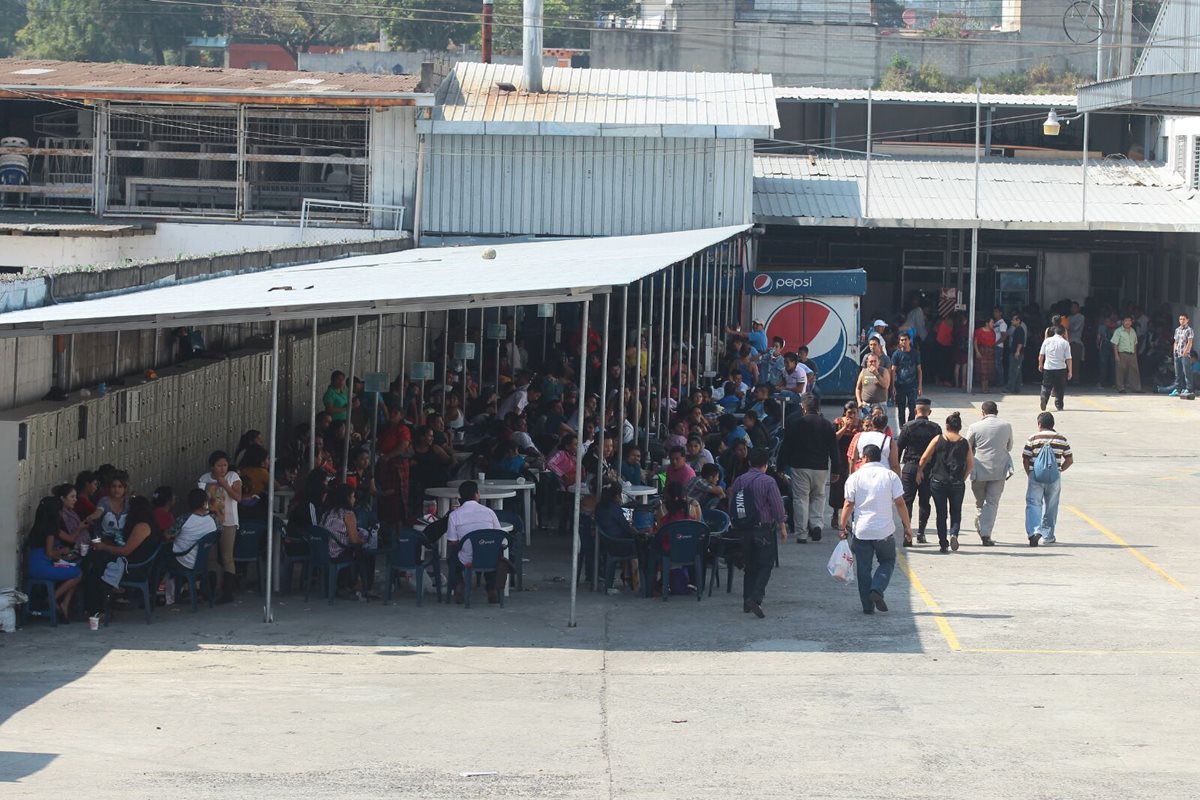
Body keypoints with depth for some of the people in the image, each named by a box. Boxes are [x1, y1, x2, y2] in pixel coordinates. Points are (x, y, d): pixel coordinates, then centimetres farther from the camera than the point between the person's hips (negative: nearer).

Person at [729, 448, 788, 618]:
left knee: (750, 566, 16)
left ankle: (747, 601, 15)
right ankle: (755, 598, -20)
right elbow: (777, 507, -10)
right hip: (764, 529, -5)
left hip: (744, 529, 5)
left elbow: (731, 507, 9)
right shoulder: (768, 482, -11)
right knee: (765, 565, -3)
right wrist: (782, 527, 2)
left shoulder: (739, 481, 4)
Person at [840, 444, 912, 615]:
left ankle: (868, 606, 7)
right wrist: (907, 527, 4)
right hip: (885, 530, 0)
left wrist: (843, 527, 8)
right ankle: (877, 590, -7)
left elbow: (848, 505, -2)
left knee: (863, 569, 9)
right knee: (887, 562, 17)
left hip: (861, 531, 0)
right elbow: (900, 503, -3)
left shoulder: (855, 478, -1)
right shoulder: (890, 476, -1)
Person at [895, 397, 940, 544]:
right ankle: (921, 532, 7)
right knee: (924, 501, 10)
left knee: (907, 500, 2)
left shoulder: (908, 426, -5)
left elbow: (898, 447, -3)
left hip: (910, 467, -2)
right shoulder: (935, 428, -1)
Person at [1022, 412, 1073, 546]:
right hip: (1054, 479, 2)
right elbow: (1070, 460, 6)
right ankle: (1047, 536, 22)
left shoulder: (1033, 439, -3)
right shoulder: (1061, 439, 4)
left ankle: (1034, 531, -23)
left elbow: (1025, 459, -4)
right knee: (1051, 507, 14)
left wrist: (1029, 473, 9)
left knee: (1033, 504, -2)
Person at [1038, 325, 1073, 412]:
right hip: (1060, 369, -1)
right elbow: (1068, 359, -7)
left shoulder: (1047, 341, 0)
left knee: (1046, 387, 6)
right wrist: (1070, 371, 0)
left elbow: (1041, 354, 6)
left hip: (1048, 368, 1)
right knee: (1059, 388, 10)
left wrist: (1040, 364, 22)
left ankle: (1044, 398, -21)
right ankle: (1058, 406, 13)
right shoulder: (1065, 343, -6)